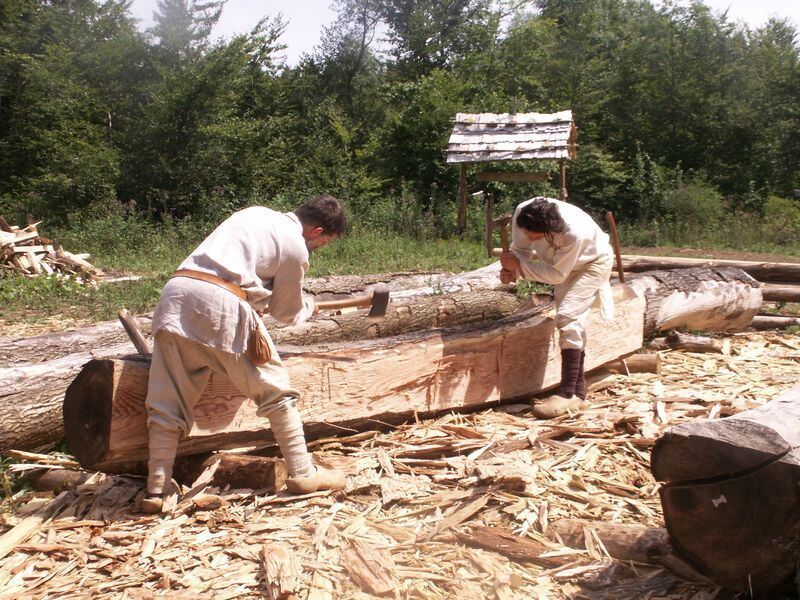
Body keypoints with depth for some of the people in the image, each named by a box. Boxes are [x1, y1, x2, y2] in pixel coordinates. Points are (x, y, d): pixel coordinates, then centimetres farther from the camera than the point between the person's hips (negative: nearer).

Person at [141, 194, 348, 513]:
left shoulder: (255, 213, 25)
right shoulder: (295, 248, 6)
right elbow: (287, 312, 18)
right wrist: (308, 306, 39)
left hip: (177, 291, 7)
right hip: (222, 304, -7)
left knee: (167, 401, 10)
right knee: (273, 388, 8)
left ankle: (156, 489, 11)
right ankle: (302, 473, 14)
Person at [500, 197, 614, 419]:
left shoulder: (575, 232, -43)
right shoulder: (522, 213, -29)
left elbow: (557, 274, -32)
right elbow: (521, 249, -12)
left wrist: (519, 265, -35)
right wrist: (510, 270, -31)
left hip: (594, 262, -7)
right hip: (565, 263, 7)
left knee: (568, 317, -22)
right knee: (573, 322, 11)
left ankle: (567, 394, -18)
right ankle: (578, 391, 21)